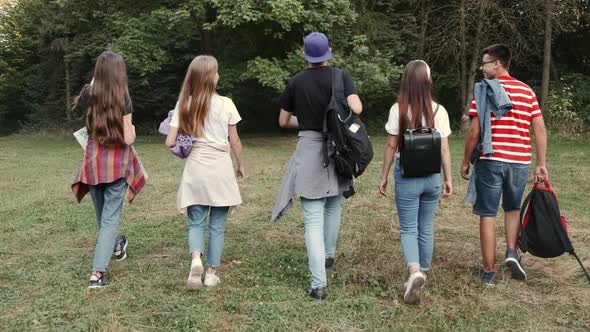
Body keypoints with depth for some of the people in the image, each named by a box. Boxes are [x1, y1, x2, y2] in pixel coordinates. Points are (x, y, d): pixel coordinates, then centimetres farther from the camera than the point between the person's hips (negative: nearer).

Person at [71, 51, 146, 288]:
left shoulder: (89, 94, 0)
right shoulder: (123, 99, -12)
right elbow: (128, 139, -12)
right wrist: (131, 128, 7)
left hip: (93, 161, 4)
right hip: (117, 163, -4)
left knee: (102, 213, 24)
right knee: (110, 217, 0)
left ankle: (114, 244, 49)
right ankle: (98, 273, -7)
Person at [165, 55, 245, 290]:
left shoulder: (183, 105, 0)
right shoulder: (225, 104, -5)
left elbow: (170, 142, -3)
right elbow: (234, 141, 1)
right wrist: (241, 165, 16)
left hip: (195, 170, 1)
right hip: (220, 169, -1)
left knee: (196, 222, 11)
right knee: (217, 225, 10)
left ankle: (196, 260, -14)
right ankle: (212, 272, 14)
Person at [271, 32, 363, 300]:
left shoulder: (296, 82, 1)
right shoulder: (342, 77, -3)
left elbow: (283, 121, 7)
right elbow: (356, 109, -17)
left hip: (308, 151, -1)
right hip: (337, 150, 1)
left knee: (313, 220, -3)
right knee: (333, 207, 24)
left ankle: (319, 284, -8)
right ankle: (329, 256, 41)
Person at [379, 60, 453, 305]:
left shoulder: (398, 109, -9)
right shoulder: (439, 110, -3)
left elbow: (391, 146, -6)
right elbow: (444, 149, -2)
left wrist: (384, 176, 4)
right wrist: (448, 178, 7)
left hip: (407, 176, -2)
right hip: (432, 176, 2)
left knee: (408, 229, 5)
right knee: (426, 227, 17)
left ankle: (415, 272, -17)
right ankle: (424, 271, 29)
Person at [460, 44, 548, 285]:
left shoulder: (484, 90, -5)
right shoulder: (527, 91, 7)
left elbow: (474, 132, -8)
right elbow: (540, 130, 3)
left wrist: (465, 162, 2)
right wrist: (541, 164, 7)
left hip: (491, 160, -4)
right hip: (520, 161, 4)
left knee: (488, 215, 5)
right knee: (513, 208, 24)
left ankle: (489, 271, 10)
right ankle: (512, 252, 6)